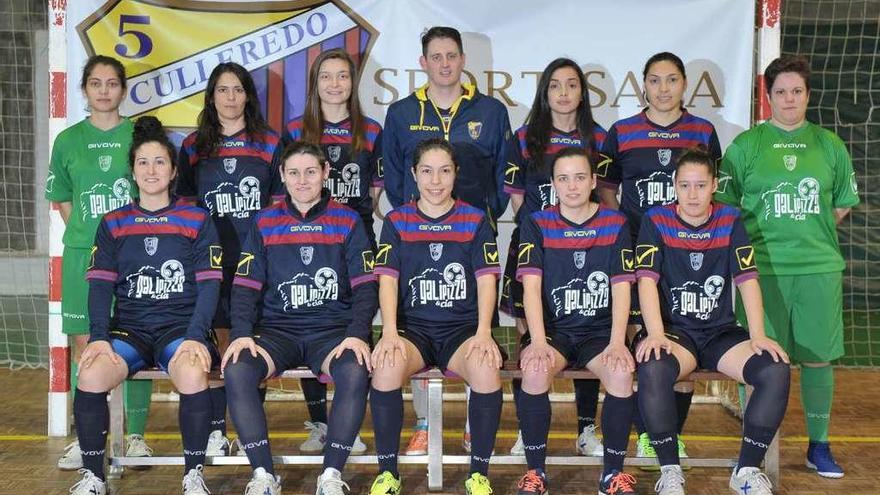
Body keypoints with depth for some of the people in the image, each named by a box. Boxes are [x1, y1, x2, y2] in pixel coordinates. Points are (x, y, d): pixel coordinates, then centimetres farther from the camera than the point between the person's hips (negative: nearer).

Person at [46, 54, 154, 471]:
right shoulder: (69, 140, 8)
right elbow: (61, 200, 14)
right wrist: (87, 235, 3)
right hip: (82, 254, 2)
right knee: (83, 344, 5)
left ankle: (135, 436, 13)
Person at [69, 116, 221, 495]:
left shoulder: (197, 220, 6)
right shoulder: (113, 224, 13)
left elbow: (209, 285, -1)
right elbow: (100, 285, 5)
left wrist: (194, 336, -16)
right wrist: (99, 336, -11)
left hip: (181, 326, -2)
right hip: (129, 327, 2)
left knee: (193, 376, -35)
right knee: (91, 375, -29)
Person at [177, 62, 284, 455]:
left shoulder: (269, 143, 8)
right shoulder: (193, 147, 11)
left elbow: (281, 204, 8)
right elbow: (185, 205, 12)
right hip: (211, 260, 1)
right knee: (217, 343, 2)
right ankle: (216, 430, 10)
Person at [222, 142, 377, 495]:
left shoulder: (347, 221, 7)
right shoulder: (264, 223, 11)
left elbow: (365, 286, 1)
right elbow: (245, 286, 6)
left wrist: (357, 334, -15)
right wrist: (241, 333, -11)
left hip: (333, 329, -1)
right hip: (277, 329, 2)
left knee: (355, 373, -33)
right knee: (236, 371, -28)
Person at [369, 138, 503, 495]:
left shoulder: (475, 220, 9)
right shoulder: (396, 221, 10)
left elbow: (486, 279, 0)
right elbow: (387, 279, -1)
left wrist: (483, 332, -16)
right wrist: (390, 333, -18)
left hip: (463, 327, 0)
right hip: (413, 327, 0)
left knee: (487, 369, -34)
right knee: (386, 366, -33)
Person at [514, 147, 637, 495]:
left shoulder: (615, 224, 4)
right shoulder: (537, 224, 2)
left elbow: (621, 287, -1)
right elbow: (531, 286, -8)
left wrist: (617, 342, -15)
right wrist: (538, 342, -21)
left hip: (600, 331, 1)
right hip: (552, 328, 0)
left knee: (622, 374, -30)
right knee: (535, 372, -33)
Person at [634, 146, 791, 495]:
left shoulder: (730, 220, 6)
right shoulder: (656, 221, -1)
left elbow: (747, 279, -1)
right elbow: (647, 280, -11)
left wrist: (758, 335, -13)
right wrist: (656, 335, -25)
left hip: (720, 332, 3)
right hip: (673, 330, -3)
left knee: (776, 371, -23)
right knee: (653, 370, -36)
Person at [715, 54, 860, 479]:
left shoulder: (829, 144, 11)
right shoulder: (746, 144, 4)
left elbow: (844, 203, 17)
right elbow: (725, 203, 3)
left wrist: (810, 231, 6)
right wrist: (766, 235, -2)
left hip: (819, 266, 2)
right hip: (762, 266, -2)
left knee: (818, 355, 8)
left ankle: (819, 446, 22)